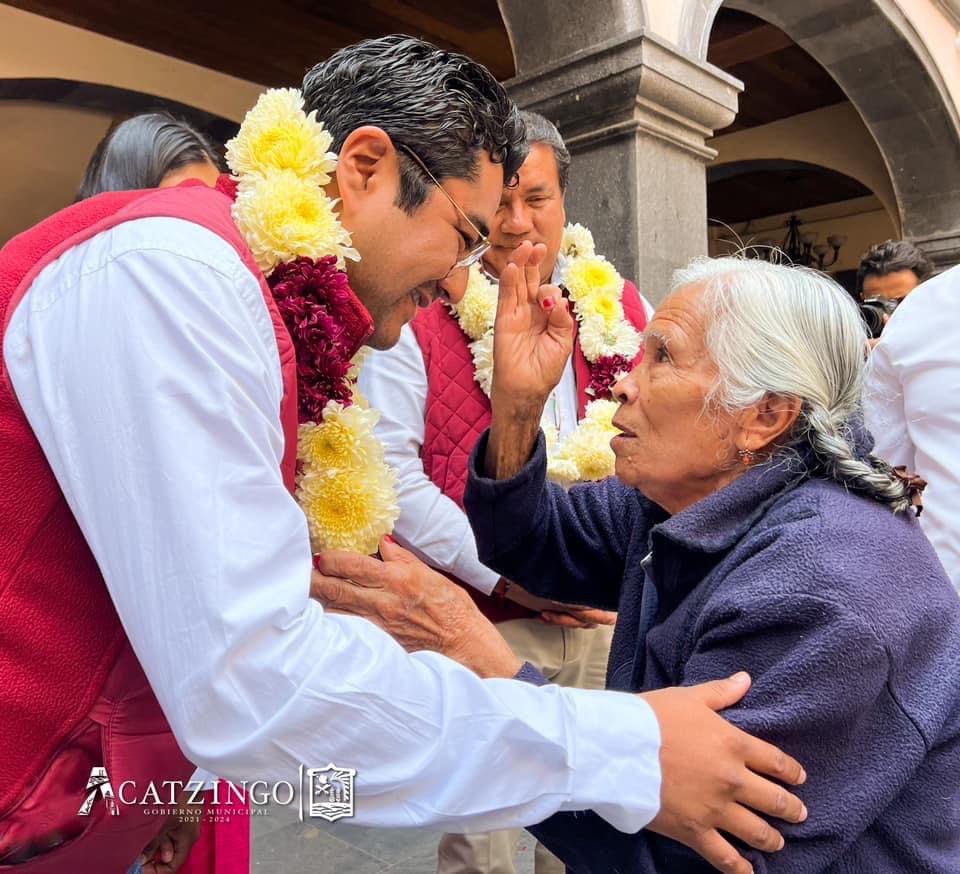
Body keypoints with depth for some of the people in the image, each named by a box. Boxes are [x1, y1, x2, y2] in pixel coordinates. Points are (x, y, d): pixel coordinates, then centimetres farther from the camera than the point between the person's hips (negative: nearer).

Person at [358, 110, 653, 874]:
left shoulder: (622, 307, 7)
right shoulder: (417, 317, -5)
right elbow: (389, 472, -11)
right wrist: (504, 576, -14)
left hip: (609, 617, 4)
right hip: (478, 622, -3)